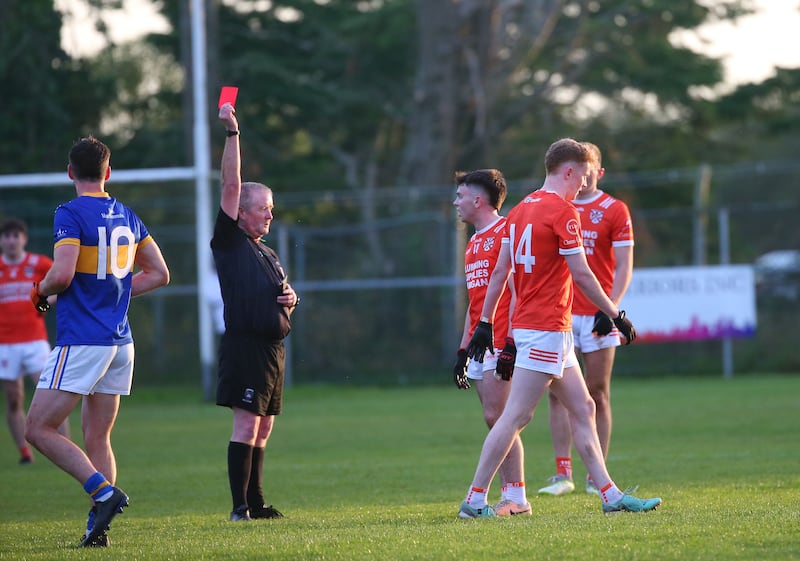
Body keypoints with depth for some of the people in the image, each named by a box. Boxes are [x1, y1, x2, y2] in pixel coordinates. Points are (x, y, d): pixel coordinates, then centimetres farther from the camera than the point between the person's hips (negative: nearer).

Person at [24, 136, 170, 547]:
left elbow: (63, 273, -22)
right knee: (97, 440, 10)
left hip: (80, 340, -7)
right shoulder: (127, 217, 12)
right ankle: (97, 527, 1)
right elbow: (159, 273, 20)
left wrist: (40, 291, -1)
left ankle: (104, 491, -16)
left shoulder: (70, 214, -10)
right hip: (120, 342, 7)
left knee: (38, 430, -4)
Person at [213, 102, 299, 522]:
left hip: (273, 347, 8)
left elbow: (283, 293, 34)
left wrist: (290, 297, 9)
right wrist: (232, 133, -13)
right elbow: (231, 186, -8)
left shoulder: (269, 255, 22)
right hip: (244, 344, -8)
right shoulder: (230, 243, -1)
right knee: (246, 425, -12)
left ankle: (256, 503, 13)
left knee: (262, 429, 9)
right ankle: (239, 507, -13)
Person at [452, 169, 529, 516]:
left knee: (496, 417, -12)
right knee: (495, 420, 5)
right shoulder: (474, 244, 20)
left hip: (500, 343, -9)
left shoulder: (505, 233, -8)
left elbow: (516, 290, -15)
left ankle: (516, 498, -9)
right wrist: (463, 350, 20)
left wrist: (511, 344, -21)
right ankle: (510, 495, 6)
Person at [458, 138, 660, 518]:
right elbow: (581, 274, -14)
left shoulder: (521, 209, 12)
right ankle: (474, 500, -8)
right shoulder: (562, 211, -13)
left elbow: (500, 270, 14)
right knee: (516, 416, -8)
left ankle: (611, 495, 12)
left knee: (583, 409, 11)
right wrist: (616, 315, -4)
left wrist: (485, 322, 17)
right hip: (546, 330, -10)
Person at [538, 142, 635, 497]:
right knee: (558, 393, -4)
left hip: (598, 316, -2)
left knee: (598, 394, 1)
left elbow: (624, 267, -1)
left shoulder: (614, 210, 2)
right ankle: (563, 475, -3)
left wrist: (610, 308, -14)